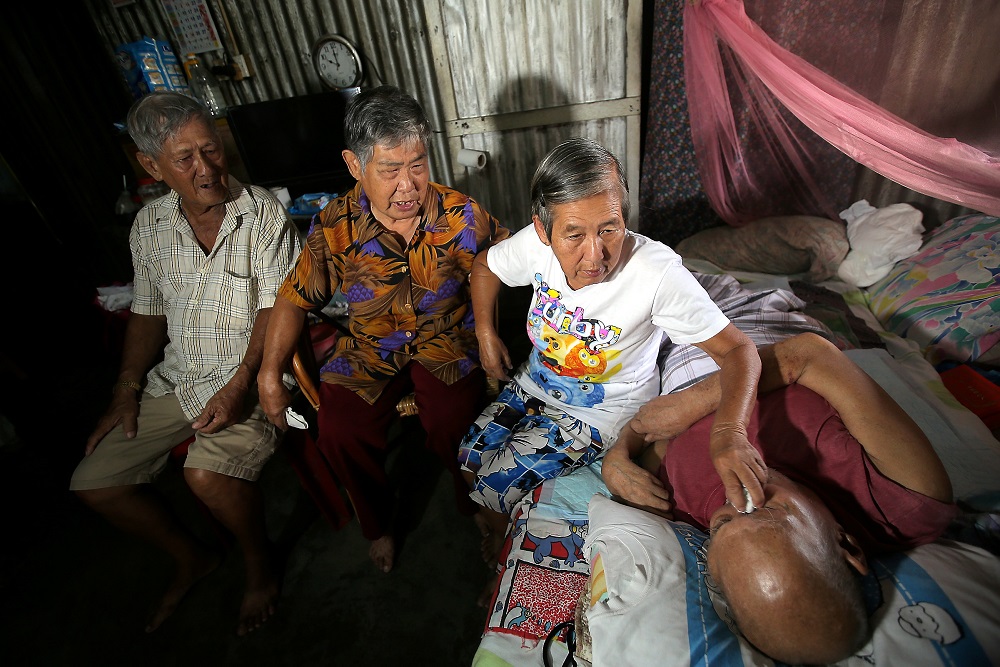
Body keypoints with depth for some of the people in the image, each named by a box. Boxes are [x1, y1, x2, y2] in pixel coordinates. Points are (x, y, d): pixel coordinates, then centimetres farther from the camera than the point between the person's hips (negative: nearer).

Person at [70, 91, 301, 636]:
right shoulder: (148, 225, 6)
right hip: (175, 379, 7)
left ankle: (260, 564, 4)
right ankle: (190, 557, 29)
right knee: (93, 482, 5)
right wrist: (125, 393, 9)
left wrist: (239, 386, -23)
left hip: (251, 373, -6)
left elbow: (279, 308, -15)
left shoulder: (263, 213, -10)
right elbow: (147, 313, 14)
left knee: (208, 474, -29)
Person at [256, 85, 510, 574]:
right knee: (339, 431, -19)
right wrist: (270, 373, -4)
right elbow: (295, 298, 2)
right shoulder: (334, 227, -7)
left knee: (451, 421, -26)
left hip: (446, 342, -1)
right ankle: (377, 521, 15)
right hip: (370, 350, 2)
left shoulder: (460, 214, -10)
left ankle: (476, 505, 10)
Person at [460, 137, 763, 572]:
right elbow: (485, 267, 2)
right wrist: (486, 334, 1)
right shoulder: (537, 244, -20)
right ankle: (497, 535, 44)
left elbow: (738, 349, -29)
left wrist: (729, 431, -46)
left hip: (600, 412, -5)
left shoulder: (658, 273, -33)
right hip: (536, 384, 5)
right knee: (470, 458, 8)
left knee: (495, 483, -6)